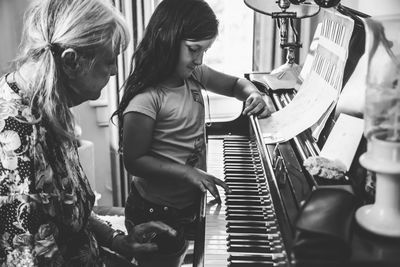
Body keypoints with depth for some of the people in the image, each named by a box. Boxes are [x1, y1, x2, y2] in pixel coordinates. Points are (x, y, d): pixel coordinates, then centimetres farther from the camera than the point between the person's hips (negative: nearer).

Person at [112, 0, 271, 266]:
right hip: (158, 214, -7)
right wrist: (188, 172, -29)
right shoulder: (146, 99, -27)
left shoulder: (194, 75, -4)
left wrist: (254, 94, -9)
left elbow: (236, 83, 12)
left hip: (190, 203, 7)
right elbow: (134, 161, -22)